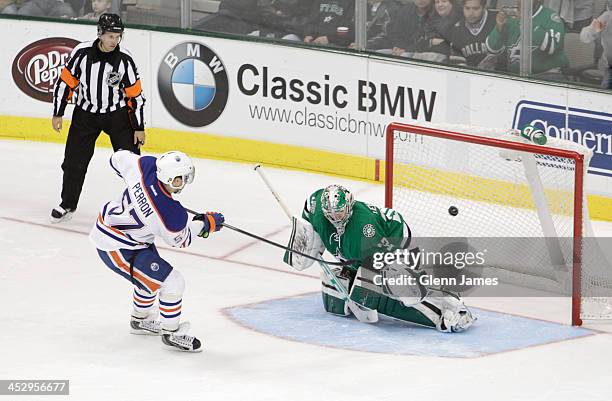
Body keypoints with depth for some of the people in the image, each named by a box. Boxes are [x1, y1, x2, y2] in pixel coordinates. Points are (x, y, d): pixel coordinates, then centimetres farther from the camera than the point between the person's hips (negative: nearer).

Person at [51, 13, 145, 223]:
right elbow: (66, 82, -4)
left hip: (117, 114, -1)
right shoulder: (82, 53, -16)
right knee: (74, 161, 4)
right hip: (85, 113, 1)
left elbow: (135, 95, -7)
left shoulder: (125, 60, -15)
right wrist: (57, 113, -2)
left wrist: (139, 127, -6)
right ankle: (67, 204, 22)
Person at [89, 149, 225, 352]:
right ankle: (171, 333, 14)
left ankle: (140, 320, 47)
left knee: (152, 275, 27)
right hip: (116, 248, -9)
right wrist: (206, 224, 7)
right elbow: (179, 240, -7)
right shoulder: (171, 215, -31)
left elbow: (119, 159, 3)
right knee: (172, 281, -4)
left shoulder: (146, 166, -19)